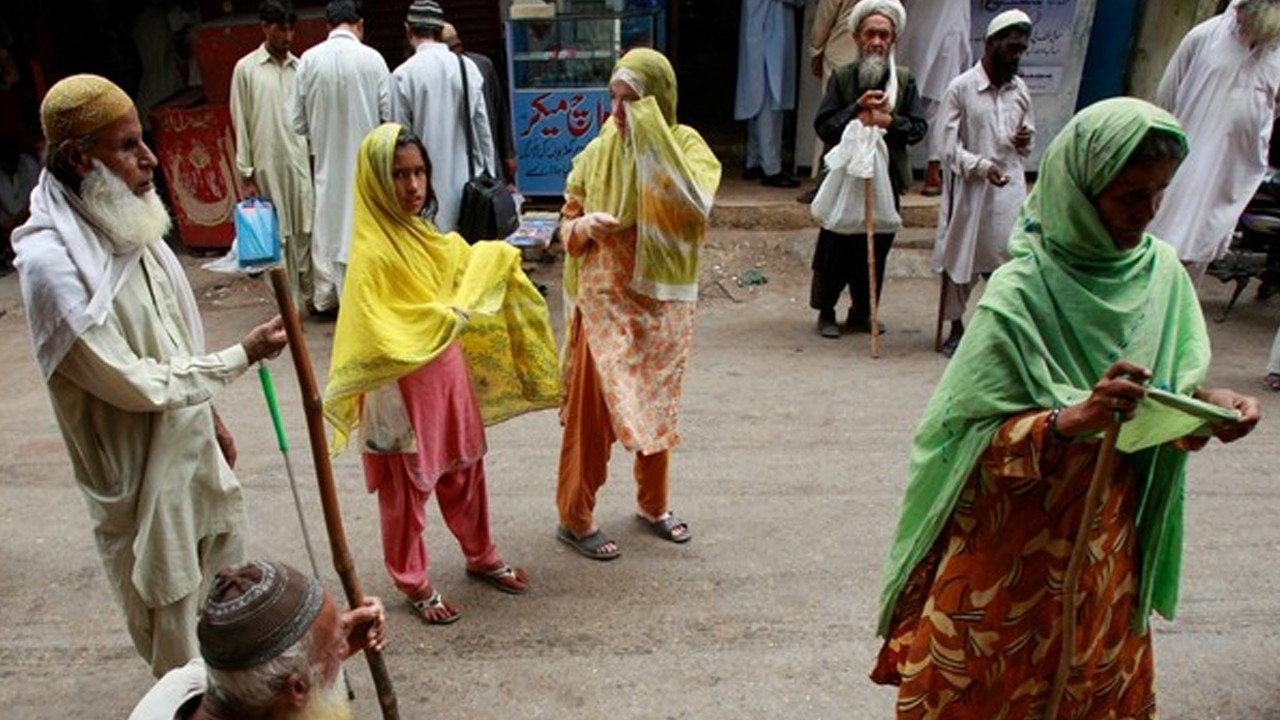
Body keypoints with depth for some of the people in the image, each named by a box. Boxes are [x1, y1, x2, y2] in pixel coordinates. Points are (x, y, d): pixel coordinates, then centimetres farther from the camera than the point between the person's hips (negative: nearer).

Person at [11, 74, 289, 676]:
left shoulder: (123, 225, -1)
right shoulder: (51, 262, -26)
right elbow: (137, 384, -24)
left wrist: (211, 418, 16)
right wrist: (244, 355, -20)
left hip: (190, 442, 8)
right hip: (139, 469, -8)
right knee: (172, 622, 11)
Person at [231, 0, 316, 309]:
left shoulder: (300, 67, 7)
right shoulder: (246, 69, 0)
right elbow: (240, 125, -1)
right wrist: (246, 174, -3)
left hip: (301, 164, 2)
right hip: (267, 167, -2)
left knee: (305, 231, 4)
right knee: (277, 237, 4)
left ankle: (309, 295, 15)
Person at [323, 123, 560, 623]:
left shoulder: (424, 235, 3)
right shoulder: (373, 253, -22)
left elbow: (466, 269, 22)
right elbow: (375, 337, -27)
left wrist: (497, 258, 11)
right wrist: (444, 319, -29)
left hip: (448, 373, 8)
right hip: (401, 388, -8)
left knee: (466, 468, 20)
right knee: (407, 487, 11)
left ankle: (481, 557, 41)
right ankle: (414, 584, 31)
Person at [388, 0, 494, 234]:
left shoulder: (403, 75, -9)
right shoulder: (468, 67, 0)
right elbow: (483, 128, 5)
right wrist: (489, 179, 14)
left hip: (429, 183, -3)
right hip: (467, 179, 3)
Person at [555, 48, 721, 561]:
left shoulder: (685, 144, -6)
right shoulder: (598, 153, -3)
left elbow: (695, 205, -25)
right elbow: (567, 225, 4)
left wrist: (652, 142, -27)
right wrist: (585, 226, -19)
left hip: (664, 301, 1)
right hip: (604, 302, -1)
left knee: (658, 404, 15)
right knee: (592, 407, 2)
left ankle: (654, 504, 35)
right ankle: (575, 517, 18)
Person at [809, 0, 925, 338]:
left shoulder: (905, 80, 5)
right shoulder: (841, 77, 1)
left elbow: (918, 128, 1)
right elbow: (823, 126, -5)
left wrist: (889, 121, -16)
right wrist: (857, 109, -17)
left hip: (887, 177, 2)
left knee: (876, 250, 9)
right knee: (836, 249, 3)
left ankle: (862, 313, 23)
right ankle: (826, 312, 18)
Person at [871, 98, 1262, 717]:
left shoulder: (1162, 271, -5)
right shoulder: (1021, 295, -22)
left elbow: (1172, 390, 6)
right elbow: (968, 434, -22)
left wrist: (1204, 405, -15)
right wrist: (1073, 419, -35)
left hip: (1108, 541, 5)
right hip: (1012, 545, -5)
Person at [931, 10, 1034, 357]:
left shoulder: (1020, 89, 9)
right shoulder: (961, 88, -6)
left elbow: (1028, 138, 20)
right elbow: (949, 146, -9)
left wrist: (1025, 140, -4)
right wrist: (982, 166, -23)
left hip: (1010, 188, 4)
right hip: (969, 188, -4)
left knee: (1011, 260, 1)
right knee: (959, 259, 6)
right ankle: (956, 329, 23)